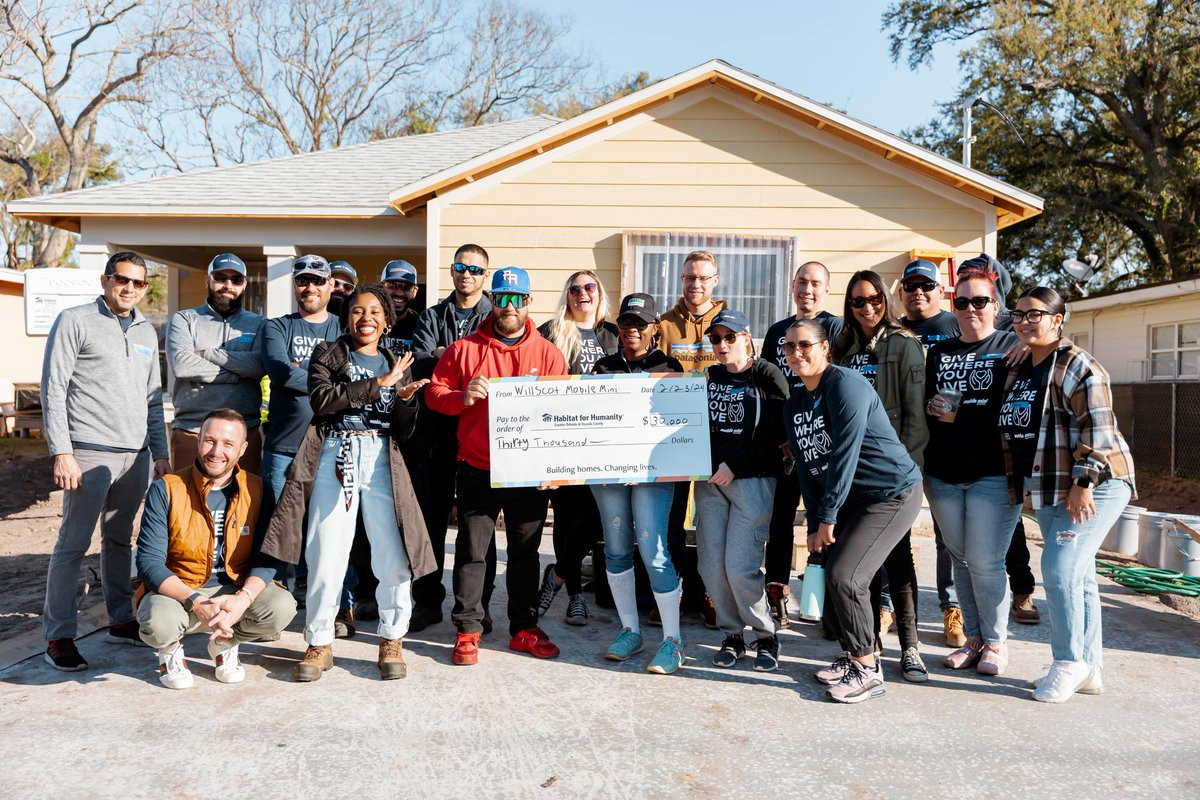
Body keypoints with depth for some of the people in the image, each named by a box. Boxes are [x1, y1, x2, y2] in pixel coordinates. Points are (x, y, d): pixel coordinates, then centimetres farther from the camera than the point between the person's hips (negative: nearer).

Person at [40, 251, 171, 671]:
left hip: (136, 456, 5)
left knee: (119, 541, 13)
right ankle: (58, 636, 5)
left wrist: (160, 453, 14)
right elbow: (53, 390, -5)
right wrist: (61, 452, -12)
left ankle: (121, 620, 21)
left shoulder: (146, 332, 16)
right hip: (90, 453, -5)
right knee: (73, 545, -3)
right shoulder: (75, 321, -1)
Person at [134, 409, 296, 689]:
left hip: (235, 590, 2)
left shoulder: (257, 489, -4)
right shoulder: (166, 489, -10)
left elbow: (266, 557, -6)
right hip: (176, 590, -2)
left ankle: (225, 644, 8)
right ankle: (170, 650, 7)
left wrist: (242, 599, -26)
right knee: (158, 623, -34)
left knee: (282, 607, -26)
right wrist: (198, 603, -27)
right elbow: (149, 562, -14)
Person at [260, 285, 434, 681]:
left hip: (382, 459, 2)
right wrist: (379, 382, -10)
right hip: (334, 456, -1)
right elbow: (322, 399, -10)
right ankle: (319, 643, 14)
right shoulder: (327, 354, 11)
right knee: (326, 554, -2)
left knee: (394, 555, -5)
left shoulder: (397, 364, 17)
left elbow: (404, 430, 12)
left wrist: (405, 399, -9)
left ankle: (392, 642, 12)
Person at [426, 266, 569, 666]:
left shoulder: (548, 353, 6)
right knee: (471, 551, 3)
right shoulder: (464, 348, 3)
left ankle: (525, 629, 23)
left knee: (525, 551, 11)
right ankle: (468, 630, 14)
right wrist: (463, 397, -18)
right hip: (477, 470, -1)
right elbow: (435, 392, 3)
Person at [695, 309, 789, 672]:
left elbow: (774, 435, -8)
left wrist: (734, 466, -12)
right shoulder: (709, 377, 14)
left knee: (740, 567, -10)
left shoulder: (768, 376, -2)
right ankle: (732, 635, 20)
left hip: (753, 479, -5)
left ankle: (765, 636, 12)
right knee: (711, 566, 1)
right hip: (710, 481, 5)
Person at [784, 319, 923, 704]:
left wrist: (827, 518, -18)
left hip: (893, 494, -8)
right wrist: (814, 525, 1)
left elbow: (845, 454, -21)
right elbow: (806, 469, 8)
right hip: (851, 500, 8)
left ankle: (868, 670, 1)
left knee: (844, 576, -16)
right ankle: (852, 654, 25)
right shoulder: (794, 405, 9)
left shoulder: (845, 384, -17)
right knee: (827, 574, 4)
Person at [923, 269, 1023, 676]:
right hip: (943, 474, 5)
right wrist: (932, 409, -3)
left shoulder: (1013, 348, 0)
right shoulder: (939, 352, 15)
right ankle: (973, 638, 25)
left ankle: (996, 643, 16)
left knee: (985, 562, -3)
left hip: (993, 474, -5)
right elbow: (922, 402, 18)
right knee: (960, 559, 12)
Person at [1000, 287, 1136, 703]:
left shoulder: (1077, 365, -13)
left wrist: (1083, 483, -23)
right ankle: (1089, 668, 22)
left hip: (1092, 487, -8)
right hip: (1049, 491, 8)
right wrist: (1021, 486, 19)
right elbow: (1013, 429, 20)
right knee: (1078, 576, 13)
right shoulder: (1019, 369, 13)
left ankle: (1070, 663, 1)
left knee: (1060, 568, -13)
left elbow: (1097, 428, -20)